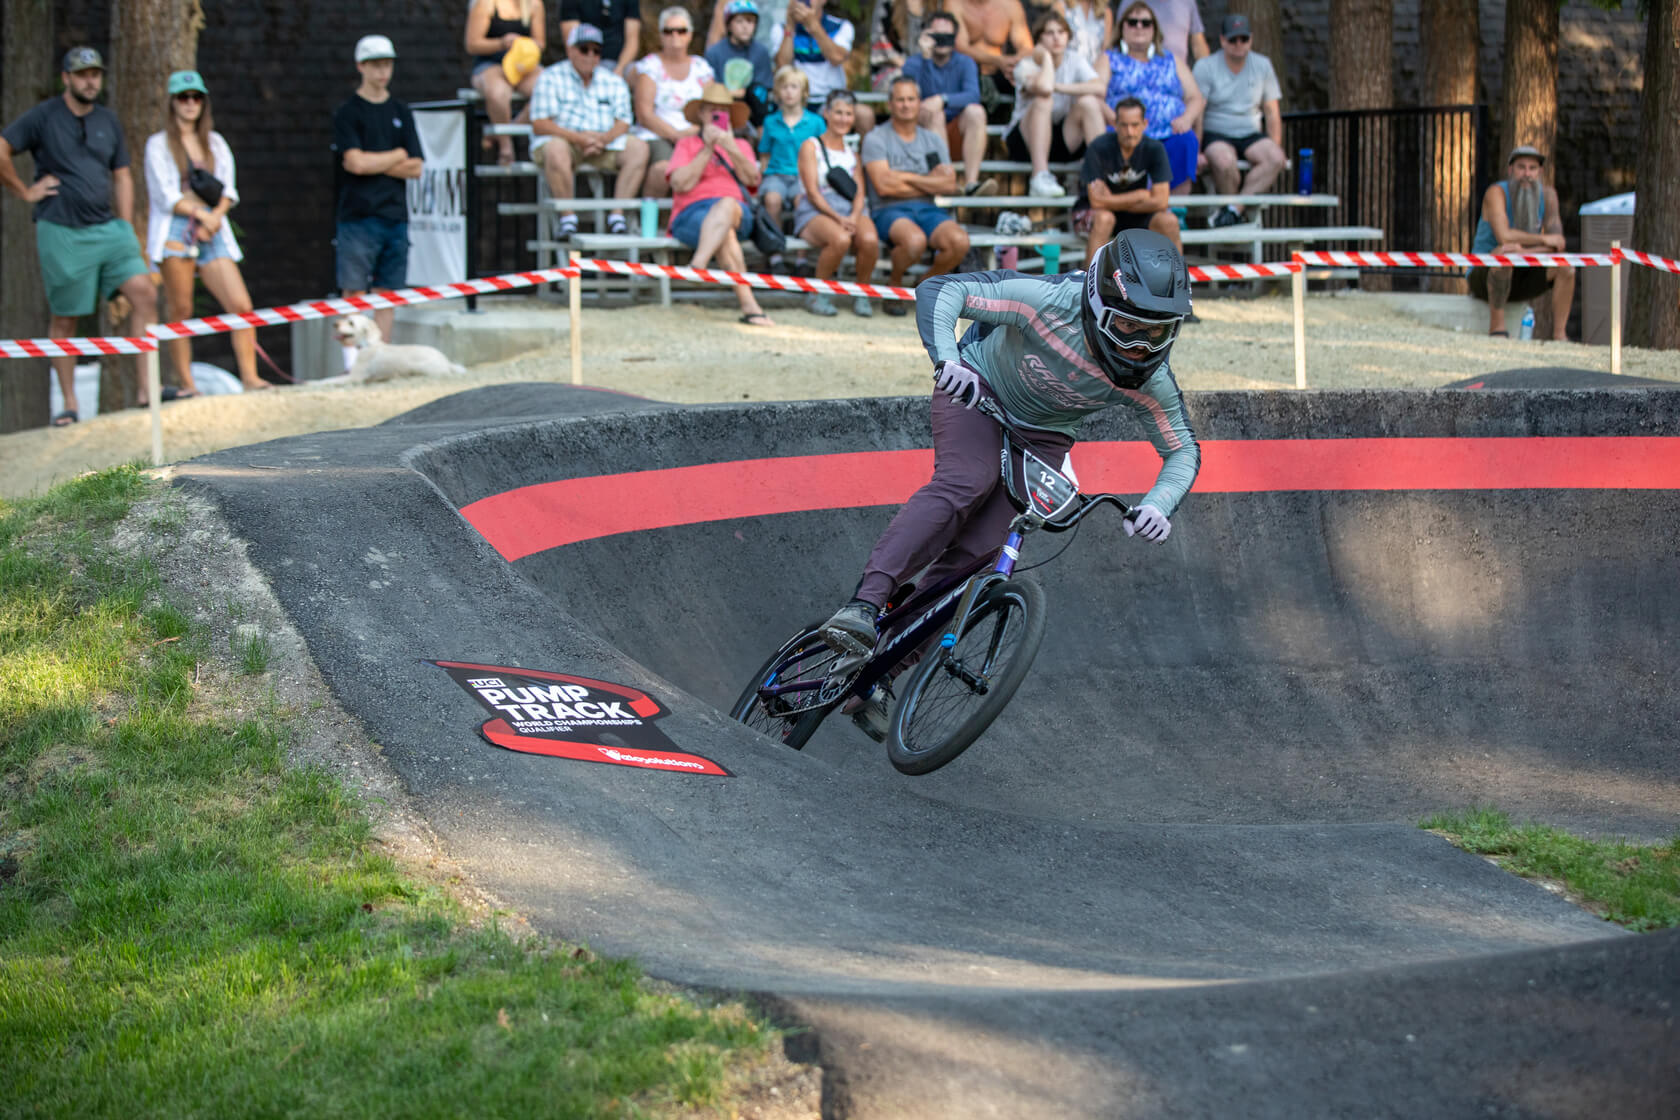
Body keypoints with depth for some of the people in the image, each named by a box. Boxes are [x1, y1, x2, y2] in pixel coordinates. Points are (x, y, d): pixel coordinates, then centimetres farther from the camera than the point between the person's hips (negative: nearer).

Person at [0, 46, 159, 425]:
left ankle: (146, 388, -10)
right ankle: (70, 404, 13)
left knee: (145, 294, -12)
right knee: (64, 319, 3)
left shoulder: (108, 121, 12)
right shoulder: (43, 117, -2)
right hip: (61, 233, -4)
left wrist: (126, 232, 10)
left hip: (107, 228, 4)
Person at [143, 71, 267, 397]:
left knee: (241, 304, -10)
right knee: (181, 311, -6)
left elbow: (228, 190, 12)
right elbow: (166, 195, -1)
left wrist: (216, 216, -6)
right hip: (175, 231, -4)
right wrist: (201, 213, -8)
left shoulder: (215, 143, 19)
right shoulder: (159, 144, 7)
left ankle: (249, 376, -12)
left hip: (213, 230, 4)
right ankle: (185, 382, -2)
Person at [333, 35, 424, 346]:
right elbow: (356, 162, -13)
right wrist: (397, 156, -1)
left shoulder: (401, 113, 14)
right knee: (354, 294, -6)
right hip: (358, 217, -4)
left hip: (395, 215, 4)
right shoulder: (348, 113, 0)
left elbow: (416, 168, 6)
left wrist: (372, 163, -4)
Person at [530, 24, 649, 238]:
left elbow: (623, 123, 3)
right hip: (564, 140, -4)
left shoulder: (613, 82, 12)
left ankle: (617, 215, -23)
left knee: (639, 149, -21)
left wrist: (604, 139, -20)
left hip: (604, 144, 4)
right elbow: (539, 125, -10)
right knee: (555, 150, -38)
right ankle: (567, 218, -29)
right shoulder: (551, 78, -1)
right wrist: (580, 138, -21)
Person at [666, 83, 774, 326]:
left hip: (737, 212, 2)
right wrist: (707, 149, 1)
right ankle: (749, 305, -50)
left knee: (727, 205, -38)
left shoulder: (741, 146, 29)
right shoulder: (686, 144, 21)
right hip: (692, 213, -1)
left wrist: (730, 148, -6)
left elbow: (752, 179, 7)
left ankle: (697, 267, -53)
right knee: (726, 235, -37)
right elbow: (680, 184, 1)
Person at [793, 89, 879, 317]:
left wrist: (854, 217, -13)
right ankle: (818, 295, -17)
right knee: (841, 239, -39)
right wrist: (838, 218, -19)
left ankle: (861, 294, -10)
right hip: (816, 212, -4)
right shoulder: (811, 147, 7)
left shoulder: (852, 154, 23)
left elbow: (859, 192, 11)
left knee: (870, 239, -33)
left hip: (851, 211, 4)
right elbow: (812, 192, -4)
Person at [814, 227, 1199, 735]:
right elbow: (939, 291, -31)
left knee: (977, 549, -13)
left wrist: (1158, 507, -31)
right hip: (980, 388, -3)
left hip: (1042, 434, 3)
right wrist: (947, 360, -48)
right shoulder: (1050, 302, -34)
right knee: (965, 483, -33)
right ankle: (863, 605, -42)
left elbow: (1183, 451, -11)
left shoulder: (1151, 383, -24)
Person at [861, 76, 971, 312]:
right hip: (889, 211, -4)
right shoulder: (876, 139, 2)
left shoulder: (934, 140, 15)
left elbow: (949, 184, 2)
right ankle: (894, 284, -5)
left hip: (926, 209, 4)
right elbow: (884, 185, -11)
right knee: (915, 240, -39)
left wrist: (906, 177, -5)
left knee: (959, 241, -28)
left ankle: (928, 282, 4)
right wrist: (929, 183, -2)